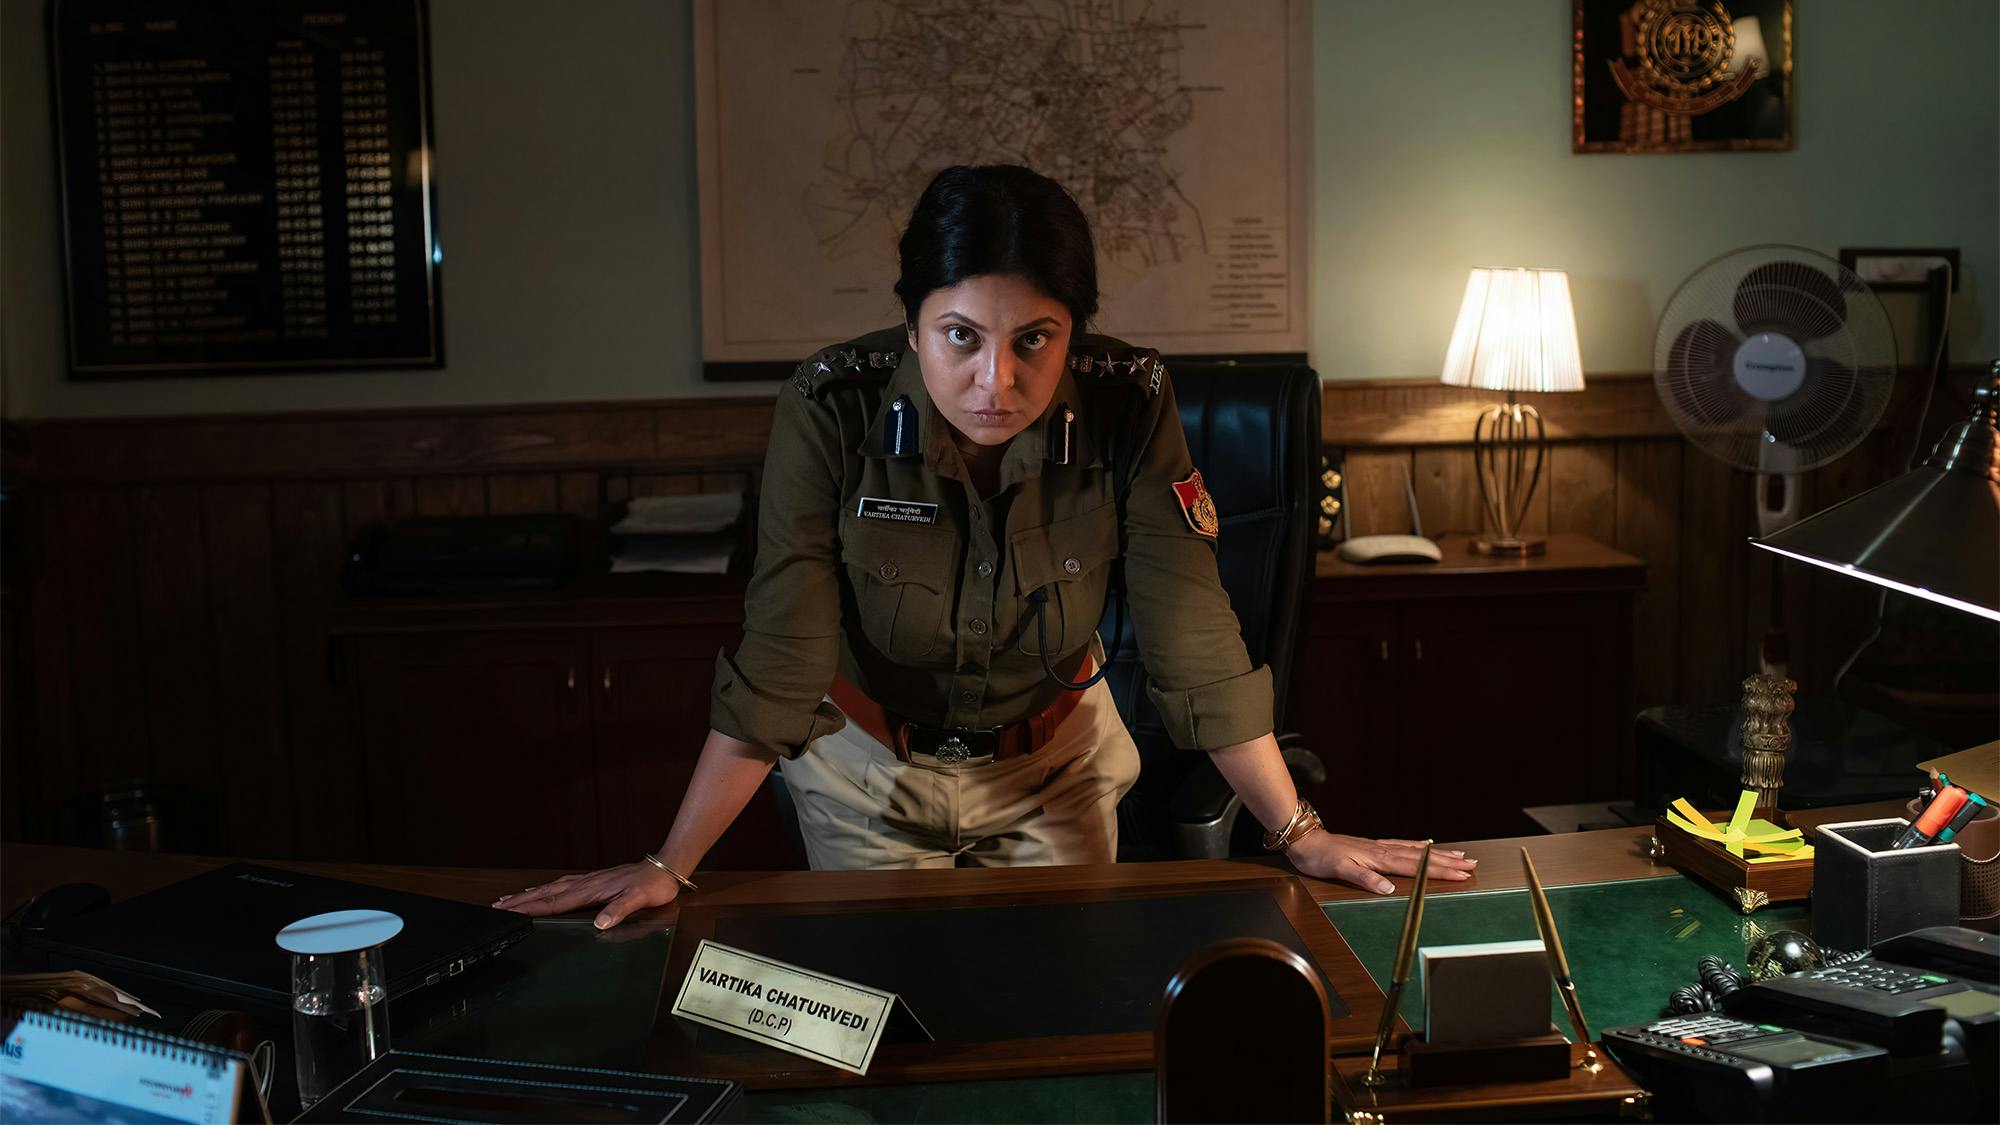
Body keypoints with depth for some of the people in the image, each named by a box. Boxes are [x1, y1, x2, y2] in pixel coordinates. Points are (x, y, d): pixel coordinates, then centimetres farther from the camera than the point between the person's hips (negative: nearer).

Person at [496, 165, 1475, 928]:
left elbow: (1195, 641, -19)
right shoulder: (831, 413, -27)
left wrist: (1300, 835, -17)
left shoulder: (1129, 409, -24)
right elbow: (777, 665, -24)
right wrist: (668, 867, -25)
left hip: (1055, 762, 1)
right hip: (869, 769, 0)